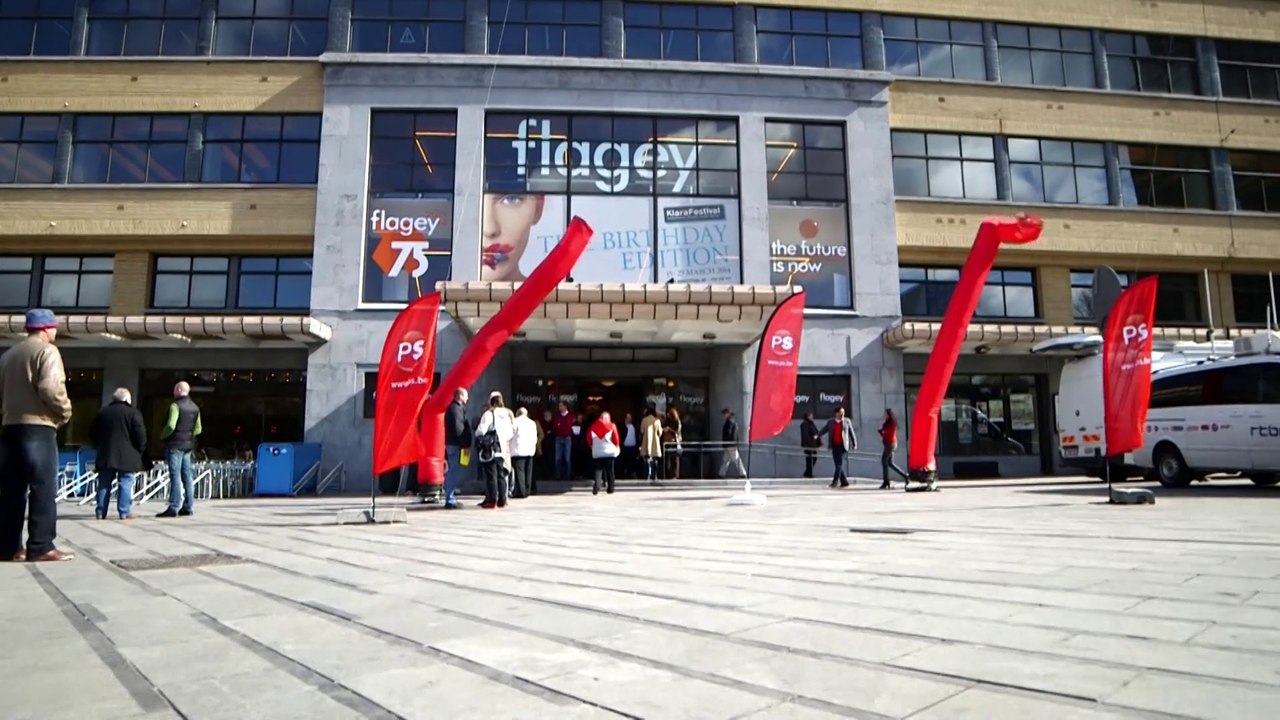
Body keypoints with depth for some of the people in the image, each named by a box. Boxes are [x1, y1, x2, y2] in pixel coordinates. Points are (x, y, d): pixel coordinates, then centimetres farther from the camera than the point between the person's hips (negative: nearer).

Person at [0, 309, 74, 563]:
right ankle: (41, 547, -9)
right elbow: (50, 388, -18)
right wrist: (65, 412, -5)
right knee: (43, 488, -7)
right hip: (37, 426, -8)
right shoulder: (46, 351, -6)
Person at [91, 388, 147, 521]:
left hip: (105, 455, 5)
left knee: (104, 484, 10)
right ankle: (124, 512, -5)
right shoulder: (133, 412, -5)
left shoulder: (102, 412, 11)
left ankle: (101, 512, 10)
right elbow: (140, 434, -11)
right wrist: (140, 449, 2)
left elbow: (93, 434, 16)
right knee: (125, 483, -3)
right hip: (127, 456, -5)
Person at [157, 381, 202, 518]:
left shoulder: (176, 406, -11)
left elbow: (171, 426, -20)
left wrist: (162, 435, -4)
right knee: (187, 476, 9)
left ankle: (173, 508, -7)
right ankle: (188, 507, 11)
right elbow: (198, 429, 13)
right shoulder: (195, 408, 12)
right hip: (188, 445, 7)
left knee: (175, 476, -7)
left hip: (175, 444, -7)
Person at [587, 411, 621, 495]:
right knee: (610, 471, 9)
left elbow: (589, 439, 6)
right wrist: (617, 447, 15)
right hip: (610, 452, -1)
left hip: (597, 453, 1)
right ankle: (610, 489, 11)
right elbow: (616, 439, -2)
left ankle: (596, 488, -12)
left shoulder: (593, 426, 6)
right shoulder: (611, 426, 0)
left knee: (598, 470, 4)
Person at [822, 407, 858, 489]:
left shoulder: (847, 421, 5)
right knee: (838, 464, 4)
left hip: (843, 446, -3)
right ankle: (844, 482, 13)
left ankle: (835, 481, -15)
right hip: (835, 446, 3)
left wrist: (854, 444, 9)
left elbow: (851, 433, 9)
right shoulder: (830, 422, 9)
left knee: (840, 463, -13)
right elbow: (824, 430, 10)